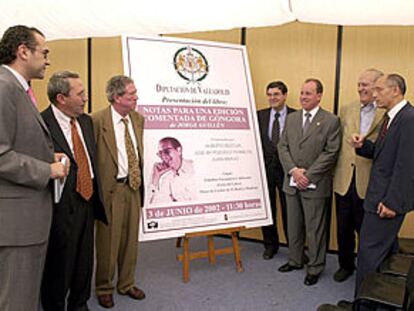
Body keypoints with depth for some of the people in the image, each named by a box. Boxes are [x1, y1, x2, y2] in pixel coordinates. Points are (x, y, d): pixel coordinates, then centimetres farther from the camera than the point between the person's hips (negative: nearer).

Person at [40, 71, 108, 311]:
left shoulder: (86, 121, 10)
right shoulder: (41, 123, -16)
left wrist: (96, 193, 13)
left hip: (88, 201, 8)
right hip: (62, 205, -7)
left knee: (85, 261, 20)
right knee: (59, 265, 9)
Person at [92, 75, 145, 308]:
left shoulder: (139, 119, 7)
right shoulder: (97, 121, -12)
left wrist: (143, 179, 5)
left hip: (134, 186, 6)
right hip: (110, 188, -5)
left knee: (131, 238, 15)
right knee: (108, 239, 7)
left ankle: (127, 284, 33)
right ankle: (104, 288, 27)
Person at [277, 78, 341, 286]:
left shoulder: (331, 121, -5)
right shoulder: (291, 118, 10)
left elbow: (330, 153, -11)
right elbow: (282, 147, 5)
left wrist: (308, 175, -15)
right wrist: (293, 170, -10)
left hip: (315, 185, -5)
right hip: (292, 182, 5)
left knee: (315, 228, 5)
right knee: (293, 225, 16)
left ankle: (315, 268, 20)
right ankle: (295, 260, 32)